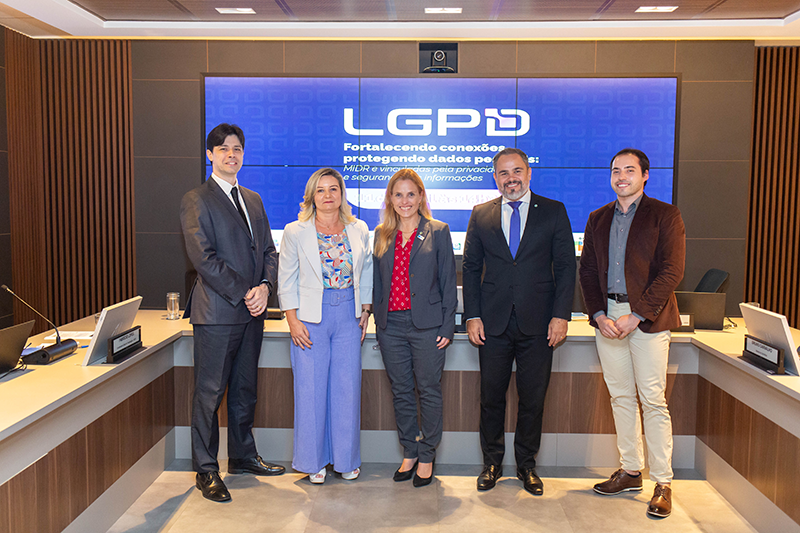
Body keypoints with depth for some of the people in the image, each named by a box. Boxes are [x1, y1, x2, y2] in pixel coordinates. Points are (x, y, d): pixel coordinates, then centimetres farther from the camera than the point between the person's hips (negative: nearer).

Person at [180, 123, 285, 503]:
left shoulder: (253, 200, 16)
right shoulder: (196, 201, -5)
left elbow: (269, 250, 14)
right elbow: (203, 258, -14)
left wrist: (264, 286, -5)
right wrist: (244, 293, -15)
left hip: (252, 312, 7)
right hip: (216, 312, -6)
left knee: (245, 389, 16)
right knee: (210, 393, 2)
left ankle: (243, 457, 30)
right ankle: (206, 470, 14)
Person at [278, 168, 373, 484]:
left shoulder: (359, 231, 7)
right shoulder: (295, 232, -1)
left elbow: (366, 273, 15)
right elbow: (286, 279, 0)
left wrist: (366, 310, 8)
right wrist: (293, 320, -7)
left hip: (349, 316, 2)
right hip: (310, 318, -2)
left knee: (347, 387, 6)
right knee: (311, 388, 3)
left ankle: (346, 457, 23)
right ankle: (314, 460, 19)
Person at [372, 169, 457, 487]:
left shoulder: (438, 232, 0)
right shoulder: (382, 234, 10)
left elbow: (448, 282, -1)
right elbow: (377, 282, 13)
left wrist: (447, 326, -7)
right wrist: (378, 320, 8)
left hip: (427, 325, -3)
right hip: (391, 326, 3)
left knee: (429, 392, 4)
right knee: (401, 392, 11)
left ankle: (426, 457, 18)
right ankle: (409, 453, 26)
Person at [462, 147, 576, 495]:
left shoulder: (553, 212, 4)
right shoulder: (481, 215, 9)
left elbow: (566, 266, 1)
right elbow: (471, 268, 8)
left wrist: (561, 315, -7)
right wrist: (472, 316, 0)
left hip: (537, 323, -1)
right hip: (493, 323, 1)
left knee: (533, 398, 7)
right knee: (491, 396, 8)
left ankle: (526, 464, 25)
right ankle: (492, 463, 26)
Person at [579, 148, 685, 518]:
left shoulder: (665, 215, -1)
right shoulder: (598, 219, 13)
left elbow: (672, 272, -8)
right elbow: (587, 271, 11)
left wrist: (636, 316, -14)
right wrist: (599, 315, -3)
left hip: (648, 317, -4)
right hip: (607, 317, 5)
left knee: (653, 400, -3)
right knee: (620, 397, 10)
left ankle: (662, 483, 9)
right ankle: (630, 471, 23)